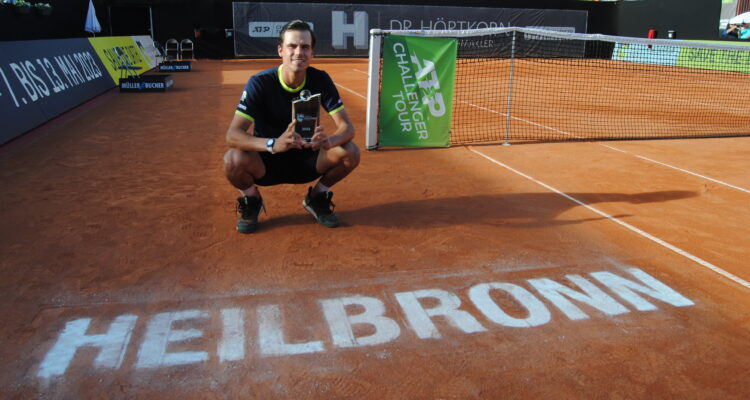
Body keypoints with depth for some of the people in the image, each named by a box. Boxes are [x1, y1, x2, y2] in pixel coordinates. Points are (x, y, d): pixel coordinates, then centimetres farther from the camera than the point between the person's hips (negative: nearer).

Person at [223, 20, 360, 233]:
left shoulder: (320, 80, -10)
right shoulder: (260, 82, -19)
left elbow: (347, 127, -15)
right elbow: (233, 134, -27)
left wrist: (329, 141, -40)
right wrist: (273, 144, -47)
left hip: (306, 160, 2)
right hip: (266, 163, -2)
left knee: (351, 152, -22)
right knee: (233, 159, -33)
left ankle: (317, 196, 7)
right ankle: (251, 199, 3)